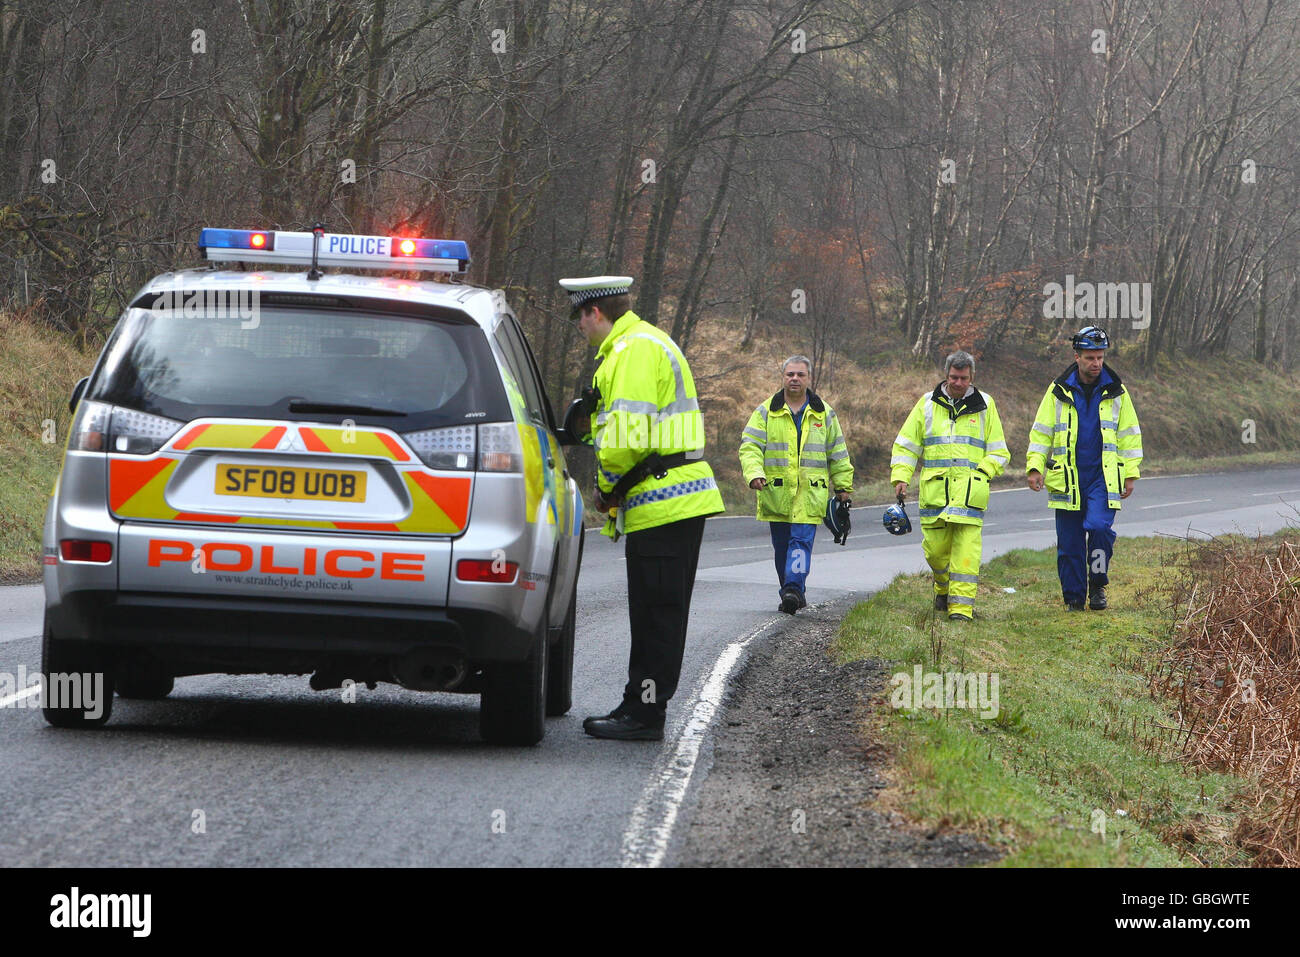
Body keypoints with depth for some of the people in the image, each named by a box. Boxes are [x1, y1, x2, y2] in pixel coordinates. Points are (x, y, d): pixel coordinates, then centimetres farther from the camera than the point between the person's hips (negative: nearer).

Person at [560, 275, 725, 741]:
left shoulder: (635, 350, -14)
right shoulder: (644, 343, 20)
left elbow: (627, 437, -22)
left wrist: (606, 487, -6)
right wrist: (615, 490, 13)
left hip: (662, 506, -11)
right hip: (676, 500, 11)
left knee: (657, 614, -6)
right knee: (655, 614, 14)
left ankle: (644, 714, -2)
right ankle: (639, 710, 19)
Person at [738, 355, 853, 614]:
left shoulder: (824, 413, 10)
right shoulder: (766, 412, 5)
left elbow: (837, 454, 17)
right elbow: (750, 446, -1)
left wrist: (843, 486, 14)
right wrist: (754, 474, -18)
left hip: (809, 493, -1)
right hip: (776, 493, 1)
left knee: (802, 540, -14)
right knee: (781, 545, 6)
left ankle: (793, 588, -21)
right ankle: (792, 592, 16)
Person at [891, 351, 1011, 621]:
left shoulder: (984, 406, 11)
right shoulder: (928, 404, 12)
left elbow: (999, 452, 14)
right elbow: (906, 445, 14)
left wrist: (982, 470, -4)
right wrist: (901, 477, 1)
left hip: (970, 489, -1)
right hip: (934, 488, 1)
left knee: (967, 546, -12)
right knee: (935, 548, 1)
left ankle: (961, 605, -11)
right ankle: (943, 589, 30)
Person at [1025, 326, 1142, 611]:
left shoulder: (1115, 392, 7)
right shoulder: (1059, 392, 6)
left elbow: (1129, 435, 12)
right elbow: (1041, 432, 9)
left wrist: (1131, 474, 7)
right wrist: (1034, 467, -2)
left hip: (1103, 478, -1)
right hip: (1067, 478, 1)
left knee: (1099, 526, -21)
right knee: (1069, 542, 1)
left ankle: (1098, 585, -1)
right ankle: (1073, 597, 13)